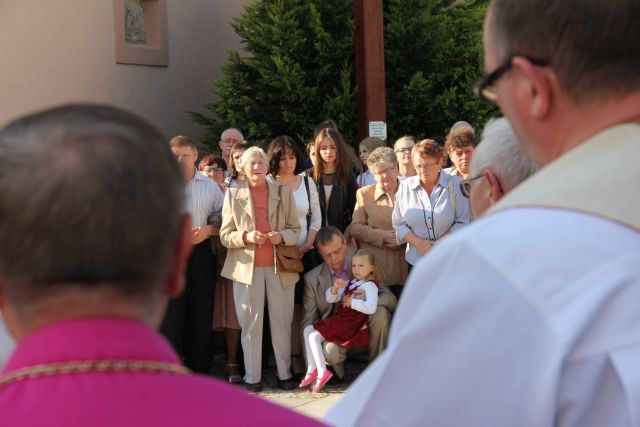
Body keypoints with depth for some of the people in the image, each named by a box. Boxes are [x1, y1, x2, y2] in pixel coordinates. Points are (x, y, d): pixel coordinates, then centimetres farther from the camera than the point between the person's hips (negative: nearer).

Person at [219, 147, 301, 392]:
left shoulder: (283, 192, 9)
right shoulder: (233, 194, 5)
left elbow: (295, 229, 8)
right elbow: (225, 235, 2)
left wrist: (281, 236, -13)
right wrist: (246, 237, -17)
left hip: (279, 266, 1)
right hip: (247, 267, -1)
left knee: (282, 322, 4)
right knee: (250, 324, 1)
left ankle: (284, 374, 13)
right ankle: (252, 377, 7)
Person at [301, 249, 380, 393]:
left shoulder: (369, 286, -8)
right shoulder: (349, 284, 18)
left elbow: (370, 308, -27)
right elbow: (330, 299, 17)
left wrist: (351, 302, -17)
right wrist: (335, 288, -3)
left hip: (351, 324, -9)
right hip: (339, 319, 9)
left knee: (314, 336, -16)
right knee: (308, 330, 7)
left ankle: (322, 371, -16)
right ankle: (312, 369, 5)